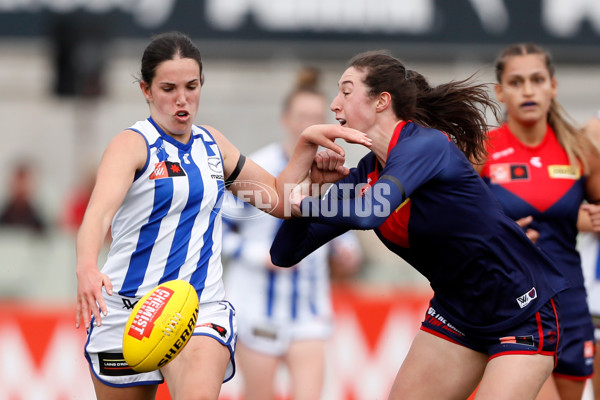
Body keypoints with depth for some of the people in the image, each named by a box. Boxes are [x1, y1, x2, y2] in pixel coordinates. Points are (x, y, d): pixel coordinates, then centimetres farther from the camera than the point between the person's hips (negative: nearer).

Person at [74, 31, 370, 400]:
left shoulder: (211, 144, 12)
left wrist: (308, 143, 7)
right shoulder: (132, 145, -8)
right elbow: (99, 212, -27)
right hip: (126, 311, -2)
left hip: (202, 308, 3)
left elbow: (278, 198, 22)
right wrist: (87, 268, -47)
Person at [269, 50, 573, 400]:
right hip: (456, 315, 8)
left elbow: (370, 214, -40)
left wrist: (305, 205, -22)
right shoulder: (363, 176, 2)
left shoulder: (426, 145, -22)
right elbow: (285, 254, 2)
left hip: (524, 317, -8)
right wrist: (308, 184, -13)